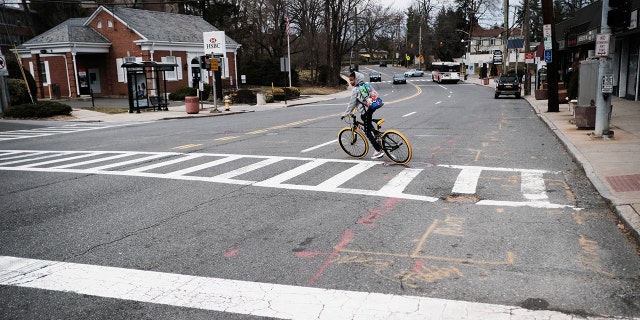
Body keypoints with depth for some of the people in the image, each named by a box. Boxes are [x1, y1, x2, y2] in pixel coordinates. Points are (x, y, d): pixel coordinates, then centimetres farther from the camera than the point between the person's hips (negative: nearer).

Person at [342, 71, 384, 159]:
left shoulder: (355, 90, -9)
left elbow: (352, 104, -8)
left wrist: (345, 114, 0)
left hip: (366, 111, -9)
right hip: (372, 107, 9)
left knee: (367, 132, -3)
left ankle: (379, 150, -8)